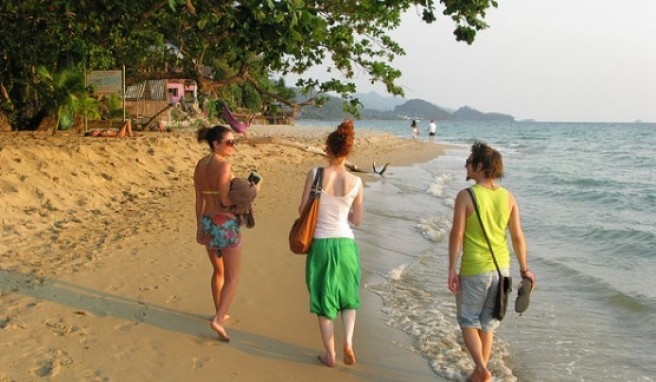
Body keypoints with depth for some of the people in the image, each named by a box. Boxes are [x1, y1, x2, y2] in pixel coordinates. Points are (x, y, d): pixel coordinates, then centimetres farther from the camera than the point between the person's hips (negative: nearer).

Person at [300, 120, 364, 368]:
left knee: (324, 299, 14)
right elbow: (357, 221, 3)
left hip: (320, 243, -1)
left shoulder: (315, 174, -11)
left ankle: (330, 355, 22)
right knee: (348, 297, 22)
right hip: (345, 244, 1)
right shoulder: (356, 182, -6)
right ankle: (348, 342, 4)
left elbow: (302, 210, -5)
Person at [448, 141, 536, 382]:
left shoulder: (465, 196, -14)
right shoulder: (508, 197, 0)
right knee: (487, 323, 19)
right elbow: (518, 236, 3)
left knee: (468, 321, 14)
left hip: (474, 270, -5)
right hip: (501, 268, 5)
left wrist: (452, 270, -9)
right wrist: (524, 269, 12)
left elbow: (457, 235, -15)